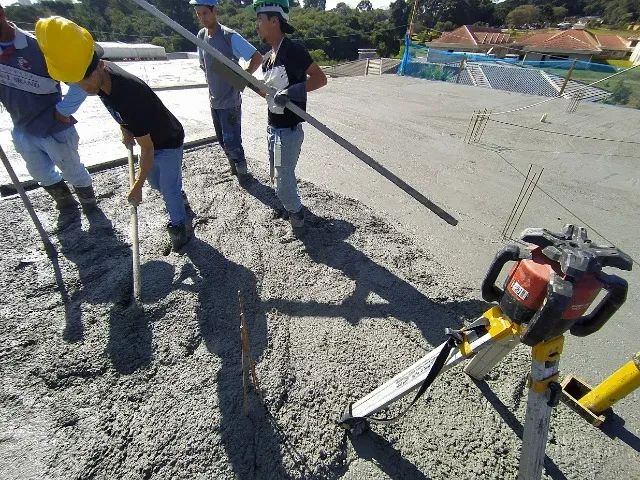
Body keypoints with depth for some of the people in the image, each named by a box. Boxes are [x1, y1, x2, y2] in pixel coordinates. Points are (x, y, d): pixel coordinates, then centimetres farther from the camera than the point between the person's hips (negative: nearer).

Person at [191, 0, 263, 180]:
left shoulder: (230, 36, -14)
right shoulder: (201, 36, 7)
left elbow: (257, 58, -15)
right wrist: (211, 80, 10)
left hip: (230, 101, -7)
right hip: (214, 100, 7)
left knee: (231, 141, -7)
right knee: (222, 140, 14)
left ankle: (242, 170, 17)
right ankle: (234, 168, 33)